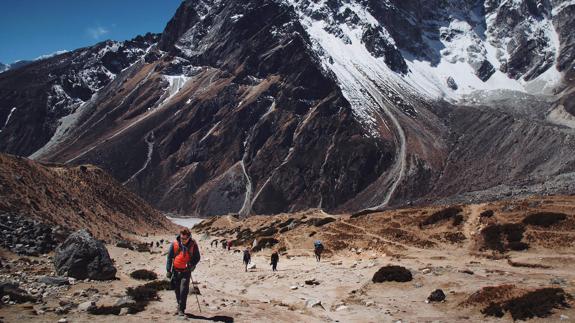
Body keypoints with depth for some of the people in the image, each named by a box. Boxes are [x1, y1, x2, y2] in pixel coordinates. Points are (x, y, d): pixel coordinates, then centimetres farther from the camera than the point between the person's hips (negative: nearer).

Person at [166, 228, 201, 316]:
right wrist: (168, 270, 0)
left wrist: (192, 265, -17)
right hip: (175, 271, 2)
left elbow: (197, 257, 2)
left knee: (184, 290, -10)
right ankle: (180, 305, 31)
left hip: (186, 271, -2)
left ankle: (181, 309, -1)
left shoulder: (193, 245, -9)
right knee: (177, 290, 12)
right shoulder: (175, 244, -8)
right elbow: (169, 257, 2)